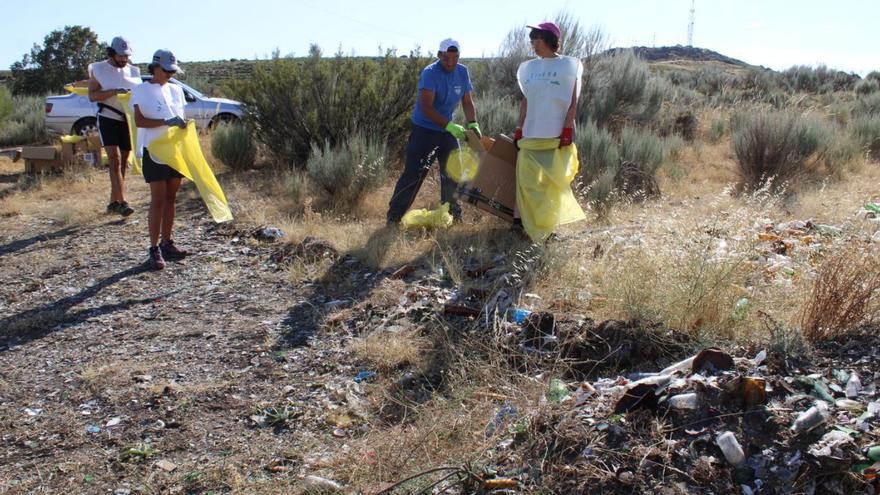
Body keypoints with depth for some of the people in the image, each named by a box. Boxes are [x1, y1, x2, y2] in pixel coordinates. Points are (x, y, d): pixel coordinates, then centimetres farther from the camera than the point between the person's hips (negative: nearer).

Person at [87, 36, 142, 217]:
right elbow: (92, 95, -7)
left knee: (123, 163, 6)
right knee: (115, 159, -16)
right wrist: (113, 92, -21)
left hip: (128, 121, 4)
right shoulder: (98, 69, 0)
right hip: (108, 119, -4)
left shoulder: (133, 71, 12)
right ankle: (122, 202, -22)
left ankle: (113, 202, 15)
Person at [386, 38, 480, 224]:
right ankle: (394, 215, -1)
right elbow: (426, 108, -26)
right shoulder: (430, 73, -20)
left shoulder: (463, 72, 0)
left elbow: (467, 101, 5)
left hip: (447, 129, 7)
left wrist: (472, 123, -12)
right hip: (424, 130, -6)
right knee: (413, 173, -8)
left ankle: (452, 211, 28)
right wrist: (449, 125, -32)